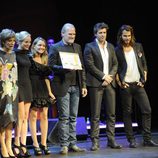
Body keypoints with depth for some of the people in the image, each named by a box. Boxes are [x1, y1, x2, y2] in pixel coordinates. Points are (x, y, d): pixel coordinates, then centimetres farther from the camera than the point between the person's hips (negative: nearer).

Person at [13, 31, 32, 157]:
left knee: (25, 118, 5)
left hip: (27, 86, 7)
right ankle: (16, 146, -2)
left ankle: (23, 146, 7)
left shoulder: (26, 54, 15)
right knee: (20, 117, -8)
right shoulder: (15, 54, -8)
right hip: (18, 86, -7)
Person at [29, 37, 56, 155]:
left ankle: (44, 144, 8)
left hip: (43, 90, 6)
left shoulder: (44, 60, 17)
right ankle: (35, 144, -1)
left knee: (44, 116, 3)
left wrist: (50, 92, 13)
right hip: (33, 89, -6)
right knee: (33, 116, -5)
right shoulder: (29, 59, -2)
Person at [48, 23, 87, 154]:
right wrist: (64, 68, -21)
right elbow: (51, 67, -7)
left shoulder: (77, 47, 15)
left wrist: (83, 85, 10)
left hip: (76, 86, 5)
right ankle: (64, 145, 4)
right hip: (62, 86, -5)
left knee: (73, 117, 7)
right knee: (64, 117, -2)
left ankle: (72, 143, 13)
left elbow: (82, 67, 15)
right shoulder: (55, 48, -1)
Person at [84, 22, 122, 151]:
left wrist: (110, 76, -4)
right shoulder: (89, 47, 0)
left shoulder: (111, 46, 15)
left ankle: (111, 140, 12)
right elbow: (90, 65, -8)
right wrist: (103, 76, -11)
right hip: (96, 84, -5)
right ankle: (95, 141, 2)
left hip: (110, 83, 5)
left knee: (111, 114, 5)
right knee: (95, 115, -3)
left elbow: (115, 64, 12)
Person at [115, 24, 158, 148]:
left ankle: (147, 139, 5)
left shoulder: (138, 47, 9)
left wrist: (144, 79, 3)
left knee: (147, 110, -2)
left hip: (138, 84, 3)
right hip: (125, 85, -3)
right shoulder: (117, 50, -1)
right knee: (127, 113, 2)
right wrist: (120, 83, -6)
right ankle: (131, 140, 9)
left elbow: (144, 64, 12)